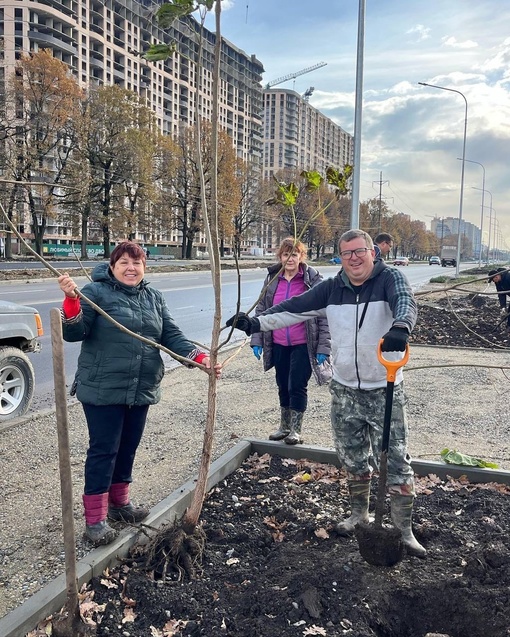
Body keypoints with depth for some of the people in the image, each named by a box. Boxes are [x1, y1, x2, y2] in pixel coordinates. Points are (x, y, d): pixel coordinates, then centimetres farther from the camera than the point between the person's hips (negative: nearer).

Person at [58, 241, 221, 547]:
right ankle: (95, 518, 10)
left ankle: (119, 502, 34)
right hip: (103, 390, -5)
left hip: (142, 390, 5)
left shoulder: (154, 298, 9)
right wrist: (71, 300, -32)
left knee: (128, 447, 16)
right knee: (103, 450, -1)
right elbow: (74, 332, -14)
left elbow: (172, 336, 6)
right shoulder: (96, 292, -7)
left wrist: (201, 357, -9)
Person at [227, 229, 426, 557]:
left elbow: (405, 301, -31)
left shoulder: (389, 278, -10)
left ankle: (404, 531, 18)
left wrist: (401, 326, -53)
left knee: (397, 463, 1)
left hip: (385, 391, -4)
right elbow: (295, 308, 0)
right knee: (353, 460, 18)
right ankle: (359, 514, 39)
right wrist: (257, 322, -11)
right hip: (344, 390, 4)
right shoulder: (332, 288, 3)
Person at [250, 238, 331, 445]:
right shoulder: (272, 279, 4)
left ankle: (295, 430, 17)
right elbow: (261, 310, 9)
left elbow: (324, 316, -8)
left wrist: (323, 347, -12)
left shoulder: (313, 280, -8)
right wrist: (257, 341, 4)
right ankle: (284, 427, 31)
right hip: (278, 344, 4)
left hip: (303, 345, -4)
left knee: (297, 386, 0)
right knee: (283, 386, 15)